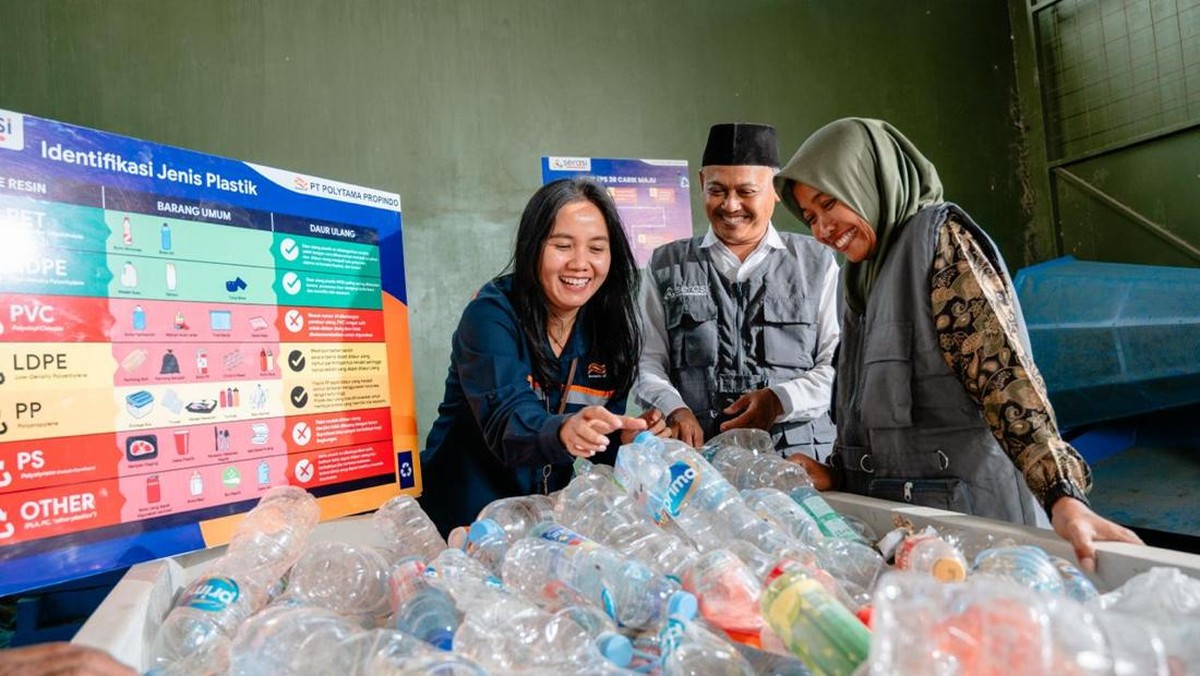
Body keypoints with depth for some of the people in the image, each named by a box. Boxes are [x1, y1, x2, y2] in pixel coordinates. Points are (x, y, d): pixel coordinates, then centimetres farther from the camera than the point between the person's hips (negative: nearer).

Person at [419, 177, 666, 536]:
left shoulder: (609, 330, 0)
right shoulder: (491, 315, -13)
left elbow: (604, 436, 5)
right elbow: (508, 423, -27)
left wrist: (626, 438, -16)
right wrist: (564, 433, -46)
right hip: (464, 515, -4)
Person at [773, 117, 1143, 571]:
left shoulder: (939, 236, -8)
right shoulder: (866, 275, 14)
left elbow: (1001, 367, -21)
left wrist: (1062, 495, -29)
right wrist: (837, 475, 3)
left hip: (966, 509, -7)